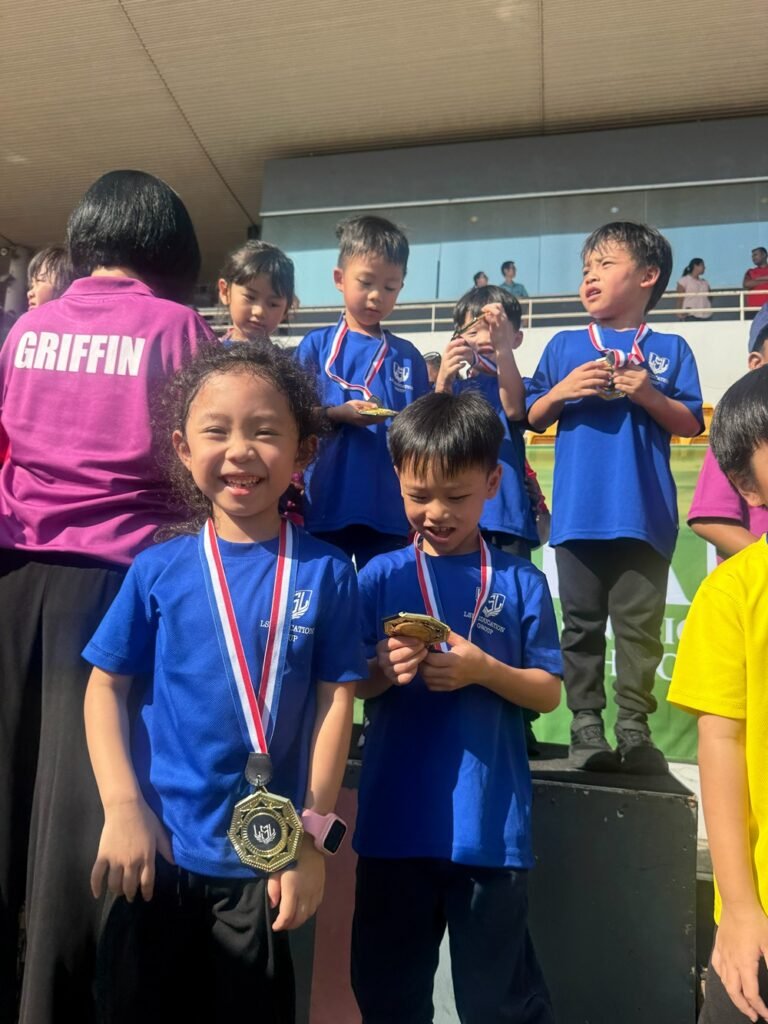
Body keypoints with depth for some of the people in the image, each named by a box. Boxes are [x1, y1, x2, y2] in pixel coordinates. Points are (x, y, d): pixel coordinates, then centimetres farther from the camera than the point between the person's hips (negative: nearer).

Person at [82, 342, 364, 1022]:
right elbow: (106, 687, -1)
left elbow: (336, 703, -6)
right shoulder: (159, 568, -6)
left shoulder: (325, 572, -8)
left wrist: (312, 836, -8)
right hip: (158, 852, 1)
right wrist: (123, 807, -11)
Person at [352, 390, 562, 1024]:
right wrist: (383, 672, -19)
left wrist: (484, 670, -19)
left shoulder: (520, 583, -2)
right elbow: (349, 686, 3)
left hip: (490, 823, -1)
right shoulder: (380, 576, 0)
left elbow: (549, 692, -1)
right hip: (394, 819, 2)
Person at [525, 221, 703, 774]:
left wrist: (649, 395, -10)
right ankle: (586, 725, 14)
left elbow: (690, 424, 5)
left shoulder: (669, 350, 8)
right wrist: (561, 390, -6)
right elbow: (532, 419, 12)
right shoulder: (564, 348, 11)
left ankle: (635, 728, 14)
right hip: (579, 514, 1)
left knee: (639, 625, 3)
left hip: (645, 515, -1)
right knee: (583, 624, 5)